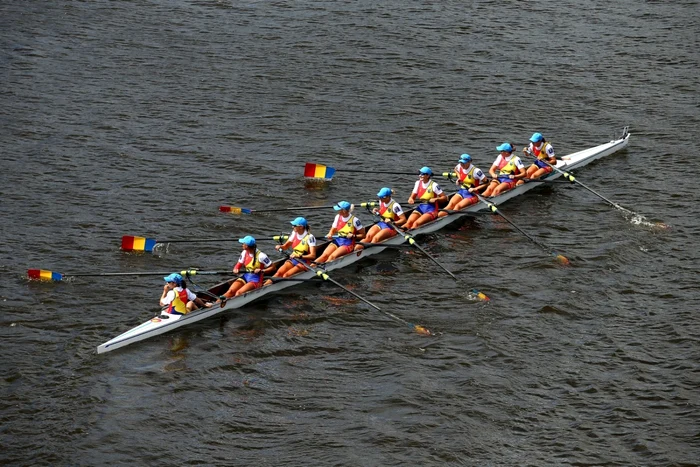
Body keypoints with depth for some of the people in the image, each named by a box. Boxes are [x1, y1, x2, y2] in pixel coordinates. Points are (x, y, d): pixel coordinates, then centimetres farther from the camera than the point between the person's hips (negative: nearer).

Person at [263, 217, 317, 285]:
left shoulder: (309, 237, -15)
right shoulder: (294, 234, 5)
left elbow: (313, 255, -21)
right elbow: (286, 246, 17)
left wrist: (299, 256, -32)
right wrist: (280, 246, -6)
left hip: (304, 262, -5)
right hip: (293, 259, 5)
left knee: (286, 275, -27)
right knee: (279, 273, -21)